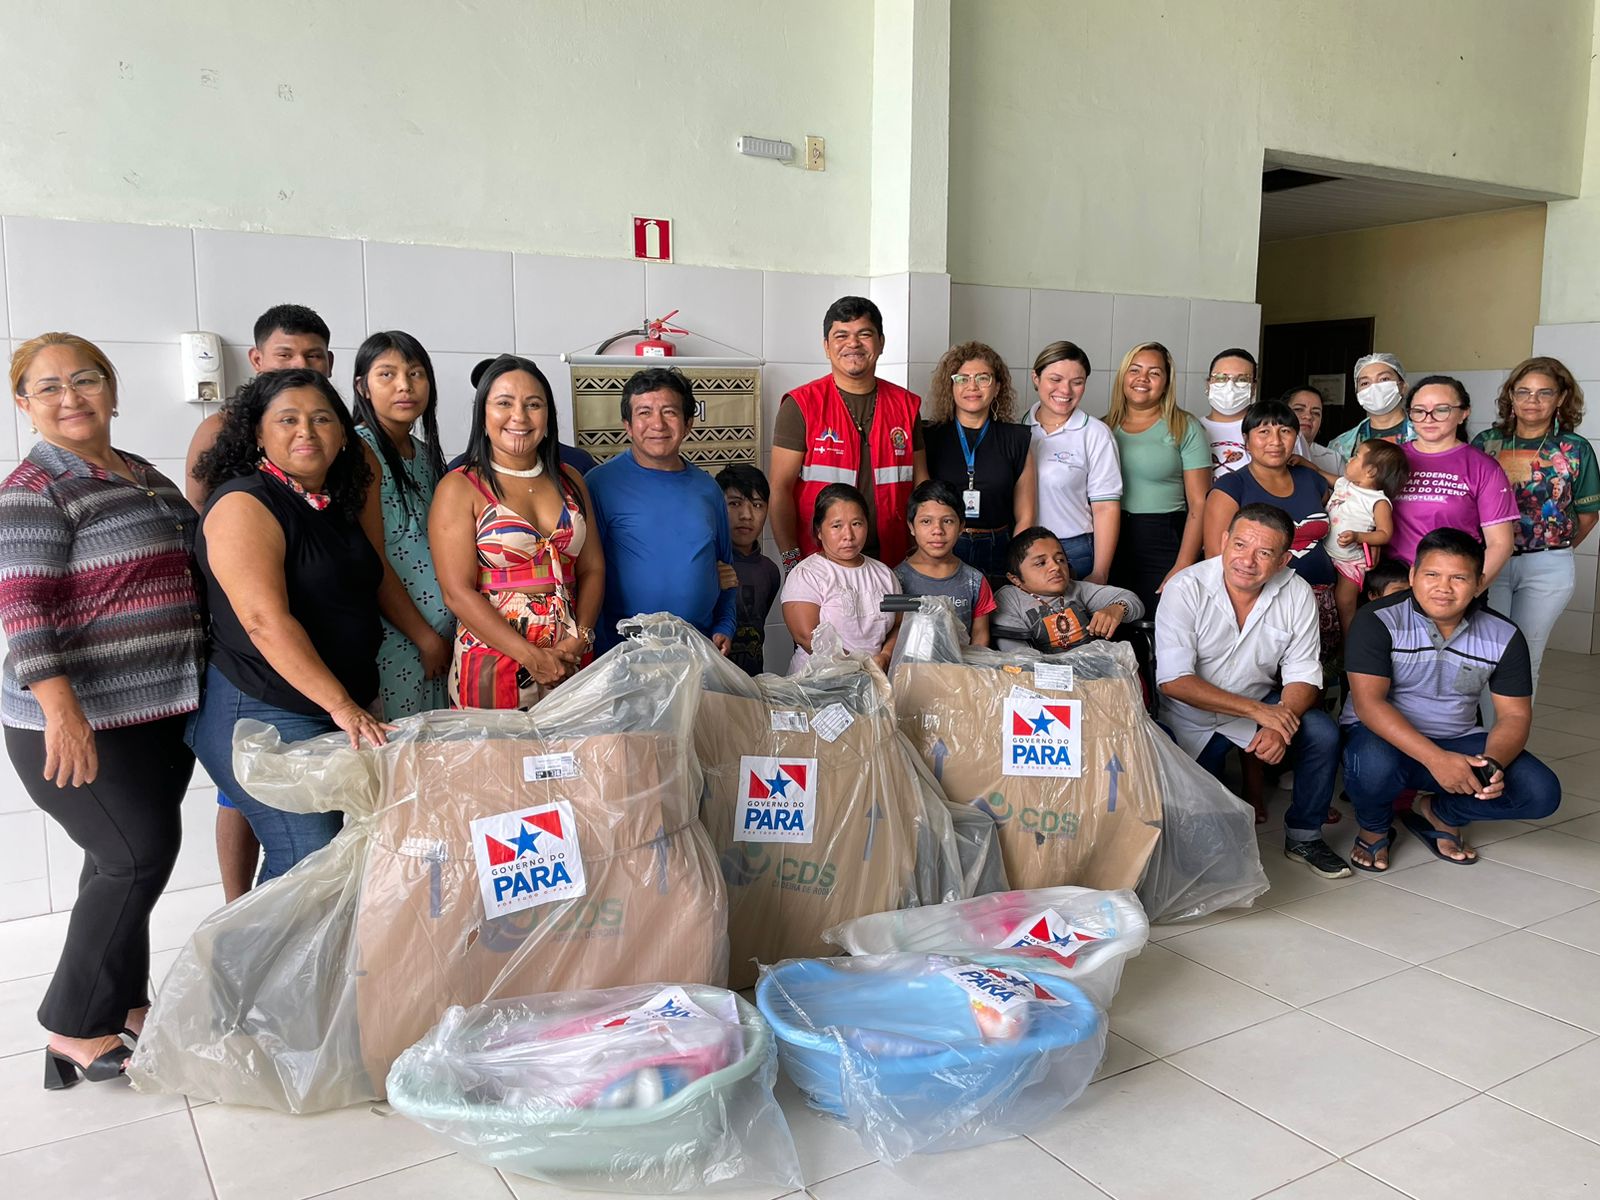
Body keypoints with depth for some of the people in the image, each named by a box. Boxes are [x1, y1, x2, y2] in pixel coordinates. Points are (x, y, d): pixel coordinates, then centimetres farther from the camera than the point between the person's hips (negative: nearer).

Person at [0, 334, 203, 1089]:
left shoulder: (145, 476, 13)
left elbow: (185, 570, 22)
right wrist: (61, 711, -29)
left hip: (161, 712, 7)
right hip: (82, 726, -7)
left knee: (127, 864, 14)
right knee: (139, 857, -8)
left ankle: (123, 1004, 28)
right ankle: (75, 1030, 8)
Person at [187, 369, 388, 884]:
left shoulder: (334, 507, 13)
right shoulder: (245, 504, -13)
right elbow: (266, 621, -23)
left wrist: (362, 705, 19)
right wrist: (340, 704, -27)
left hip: (344, 715, 8)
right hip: (266, 719, -8)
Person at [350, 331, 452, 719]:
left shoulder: (426, 453, 14)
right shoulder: (360, 450, -8)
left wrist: (444, 636, 9)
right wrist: (427, 638, -12)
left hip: (443, 638, 7)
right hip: (392, 639, -7)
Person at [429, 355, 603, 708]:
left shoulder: (570, 481, 12)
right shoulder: (459, 488, -3)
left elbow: (593, 569, 10)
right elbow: (458, 593, -10)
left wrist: (580, 639, -7)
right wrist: (531, 657, -16)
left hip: (570, 662, 4)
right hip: (492, 662, -4)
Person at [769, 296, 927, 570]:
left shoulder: (905, 404, 9)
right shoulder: (801, 405, -2)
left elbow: (920, 484, 13)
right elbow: (780, 488, -6)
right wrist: (792, 561, -14)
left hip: (891, 562, 3)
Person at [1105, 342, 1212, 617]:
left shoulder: (1185, 429, 1)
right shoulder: (1105, 427, 11)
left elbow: (1199, 504, -4)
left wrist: (1182, 568, -13)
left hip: (1164, 545, -3)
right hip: (1110, 543, 3)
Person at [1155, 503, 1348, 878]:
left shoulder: (1297, 594, -11)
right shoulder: (1186, 589, -21)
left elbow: (1303, 676, -8)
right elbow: (1173, 680, -27)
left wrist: (1278, 725, -29)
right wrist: (1257, 710, -31)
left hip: (1262, 707, 3)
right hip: (1190, 721, -2)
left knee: (1323, 735, -21)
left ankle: (1303, 837, 0)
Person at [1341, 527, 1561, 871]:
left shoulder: (1504, 636, -3)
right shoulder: (1377, 621, -16)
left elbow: (1515, 715, -1)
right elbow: (1368, 703, -23)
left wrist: (1493, 763, -24)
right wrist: (1436, 760, -34)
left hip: (1459, 742, 4)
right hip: (1386, 738, -4)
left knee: (1541, 793, -17)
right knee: (1373, 766, -38)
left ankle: (1436, 812, 11)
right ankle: (1373, 829, -1)